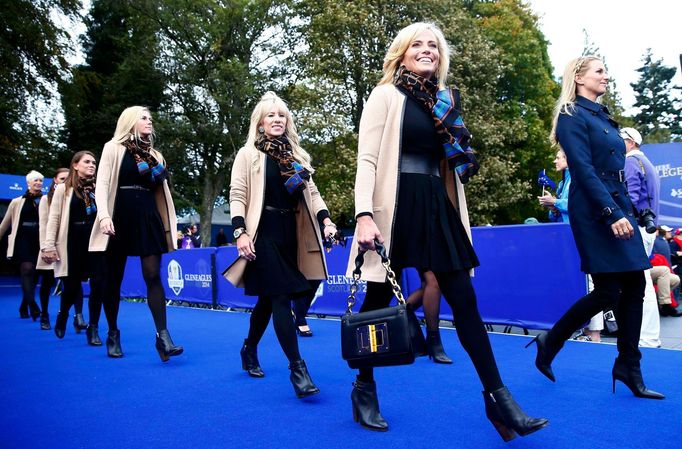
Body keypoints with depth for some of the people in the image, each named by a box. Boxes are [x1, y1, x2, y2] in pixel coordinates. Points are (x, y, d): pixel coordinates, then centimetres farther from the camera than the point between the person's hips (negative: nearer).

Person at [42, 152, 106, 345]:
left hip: (95, 241, 1)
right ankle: (62, 316, 39)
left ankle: (93, 328, 6)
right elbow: (54, 218, 1)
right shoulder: (64, 189, 6)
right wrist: (48, 245, -6)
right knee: (72, 286, 6)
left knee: (98, 284, -9)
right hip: (73, 242, -1)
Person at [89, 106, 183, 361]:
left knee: (153, 275, -7)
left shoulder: (154, 155, 17)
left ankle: (163, 336, -12)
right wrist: (104, 215, -19)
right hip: (120, 217, -3)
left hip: (149, 218, 3)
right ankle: (113, 334, 20)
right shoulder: (113, 148, 5)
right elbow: (102, 184, -6)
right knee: (114, 278, 5)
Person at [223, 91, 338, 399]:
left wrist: (325, 220, 0)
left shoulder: (296, 155, 16)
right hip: (265, 234, -5)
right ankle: (297, 367, -6)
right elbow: (237, 195, -4)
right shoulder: (248, 154, 1)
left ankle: (249, 350, 34)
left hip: (290, 235, 6)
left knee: (269, 298, 13)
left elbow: (311, 192, 15)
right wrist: (240, 232, -15)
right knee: (281, 298, -10)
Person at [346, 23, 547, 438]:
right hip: (395, 206, -5)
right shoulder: (386, 95, 1)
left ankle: (497, 397, 11)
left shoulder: (446, 99, 16)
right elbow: (367, 159, -9)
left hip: (437, 206, 5)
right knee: (379, 300, 4)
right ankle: (364, 388, 23)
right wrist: (364, 214, -19)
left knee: (464, 299, 3)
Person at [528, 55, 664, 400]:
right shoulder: (572, 116, -6)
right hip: (594, 212, -8)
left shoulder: (603, 117, 20)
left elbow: (615, 171, 20)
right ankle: (549, 342, 11)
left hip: (619, 206, 9)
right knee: (607, 291, -8)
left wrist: (628, 210, 15)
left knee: (635, 284, 5)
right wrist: (612, 213, -23)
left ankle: (628, 366, 15)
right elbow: (584, 170, -17)